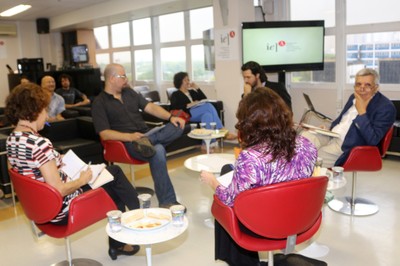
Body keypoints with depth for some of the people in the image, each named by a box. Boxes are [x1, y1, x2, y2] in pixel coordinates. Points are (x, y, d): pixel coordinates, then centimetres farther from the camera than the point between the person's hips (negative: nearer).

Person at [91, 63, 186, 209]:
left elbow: (150, 107, 9)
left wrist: (170, 117, -9)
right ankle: (167, 202, -28)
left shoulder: (129, 92, 17)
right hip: (128, 143, -6)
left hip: (146, 135, 6)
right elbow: (104, 134, -10)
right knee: (158, 152, -34)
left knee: (177, 127, -16)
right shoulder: (99, 103, -1)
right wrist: (130, 137, -25)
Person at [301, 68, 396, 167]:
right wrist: (327, 129, 4)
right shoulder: (354, 97, 9)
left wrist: (362, 111, -24)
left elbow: (373, 140, -22)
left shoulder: (386, 107, -14)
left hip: (346, 147, -8)